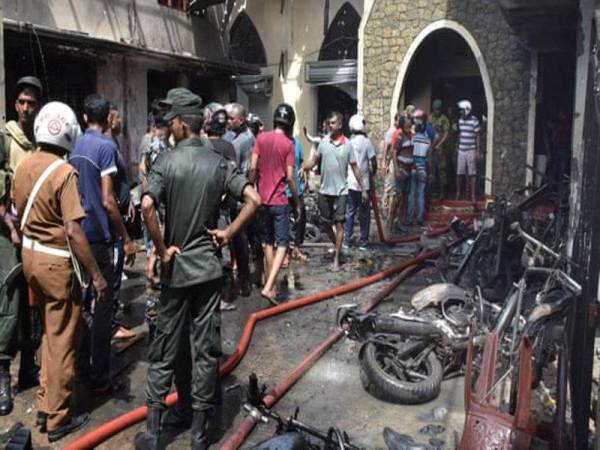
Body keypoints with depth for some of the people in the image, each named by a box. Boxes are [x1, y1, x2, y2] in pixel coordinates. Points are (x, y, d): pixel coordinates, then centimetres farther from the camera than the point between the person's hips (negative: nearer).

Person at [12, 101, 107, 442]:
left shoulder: (24, 166, 3)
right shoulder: (64, 172, -21)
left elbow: (19, 211, 14)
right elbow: (73, 232, -25)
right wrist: (97, 275, -19)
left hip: (30, 255, 8)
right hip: (56, 261, -8)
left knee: (51, 333, 23)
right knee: (61, 341, 5)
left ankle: (46, 405, 35)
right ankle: (58, 419, 18)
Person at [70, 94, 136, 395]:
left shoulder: (74, 146, 9)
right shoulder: (106, 147, -13)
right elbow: (107, 201, -17)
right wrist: (126, 239, -10)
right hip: (99, 237, -8)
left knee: (82, 303, 16)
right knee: (102, 308, 1)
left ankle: (81, 369, 27)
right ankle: (99, 379, 9)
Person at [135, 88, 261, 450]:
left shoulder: (167, 162, -8)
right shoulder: (219, 163, 0)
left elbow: (147, 207, -23)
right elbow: (254, 199, -8)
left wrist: (162, 249, -12)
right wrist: (228, 234, -2)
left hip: (176, 268, -2)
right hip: (209, 266, 2)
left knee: (166, 348, 10)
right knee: (206, 348, 8)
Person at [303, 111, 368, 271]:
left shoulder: (347, 145, -4)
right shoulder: (323, 142, 1)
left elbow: (355, 168, 0)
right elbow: (314, 160, 4)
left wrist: (363, 189, 0)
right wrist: (304, 167, -17)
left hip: (340, 191, -3)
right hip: (324, 190, 3)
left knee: (339, 223, -1)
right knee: (325, 222, 11)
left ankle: (337, 258, 7)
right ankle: (337, 246, 34)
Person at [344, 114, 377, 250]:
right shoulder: (366, 142, -8)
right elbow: (373, 161, -9)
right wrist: (372, 172, 9)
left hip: (349, 183, 2)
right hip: (363, 184, -2)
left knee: (349, 212, 9)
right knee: (364, 214, 7)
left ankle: (347, 241, 10)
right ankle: (363, 243, 12)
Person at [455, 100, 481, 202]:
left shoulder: (474, 121, -8)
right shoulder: (460, 120, 8)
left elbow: (477, 137, -6)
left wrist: (478, 151, -9)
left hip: (471, 150, -4)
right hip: (461, 150, 4)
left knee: (471, 174, 0)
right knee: (459, 173, 5)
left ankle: (472, 195, 5)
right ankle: (458, 194, 15)